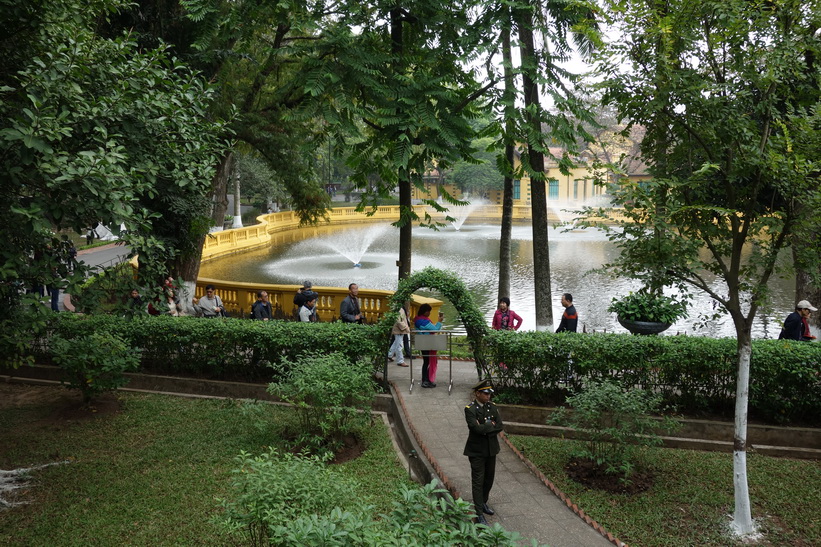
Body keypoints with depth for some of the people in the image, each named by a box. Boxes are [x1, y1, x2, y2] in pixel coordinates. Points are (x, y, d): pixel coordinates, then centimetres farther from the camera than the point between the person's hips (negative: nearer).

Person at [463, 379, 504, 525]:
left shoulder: (492, 407, 5)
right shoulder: (470, 409, -13)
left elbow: (500, 426, -4)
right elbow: (476, 427, -25)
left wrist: (485, 428, -16)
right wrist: (491, 426, -12)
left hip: (491, 449, 6)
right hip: (477, 451, -6)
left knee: (489, 478, 17)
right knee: (478, 481, -2)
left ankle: (483, 502, 38)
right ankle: (479, 513, 2)